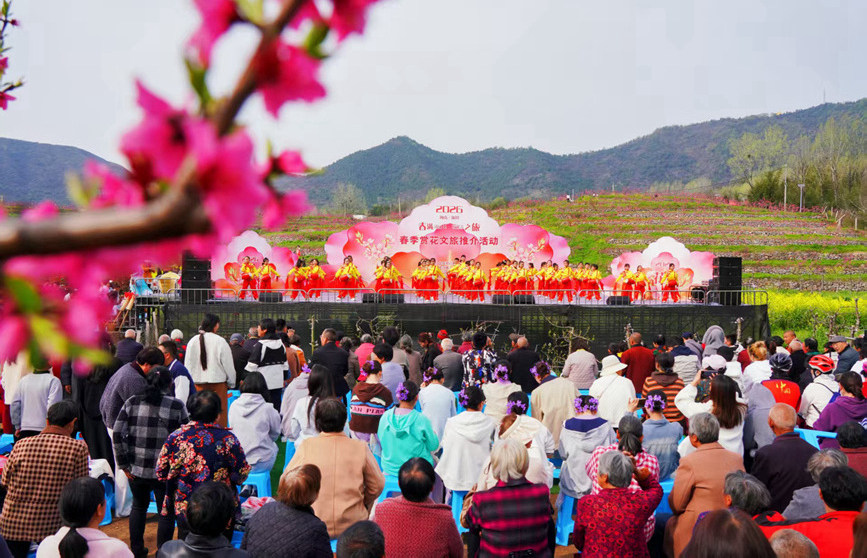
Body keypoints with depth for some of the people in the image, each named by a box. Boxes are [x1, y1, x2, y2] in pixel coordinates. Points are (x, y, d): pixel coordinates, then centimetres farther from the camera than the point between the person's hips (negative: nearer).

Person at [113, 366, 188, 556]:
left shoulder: (132, 402, 1)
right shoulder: (177, 406, -8)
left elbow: (117, 434, -3)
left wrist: (124, 464, 3)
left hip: (136, 469, 4)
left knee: (138, 506, 24)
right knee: (166, 511, 11)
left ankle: (136, 550, 32)